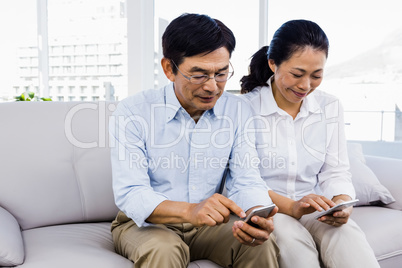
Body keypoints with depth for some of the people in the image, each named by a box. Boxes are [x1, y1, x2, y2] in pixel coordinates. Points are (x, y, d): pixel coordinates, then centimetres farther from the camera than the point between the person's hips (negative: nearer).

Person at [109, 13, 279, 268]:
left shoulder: (240, 111, -3)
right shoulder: (132, 113, -14)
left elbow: (247, 181, -6)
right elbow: (129, 194, -21)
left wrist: (256, 216, -31)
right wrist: (189, 211, -40)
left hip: (209, 224, 2)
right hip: (145, 224, -1)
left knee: (262, 243, -23)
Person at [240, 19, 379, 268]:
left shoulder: (331, 107, 8)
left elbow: (336, 172, 6)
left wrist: (342, 201, -16)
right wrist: (291, 207, -25)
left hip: (317, 212, 3)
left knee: (347, 233, -29)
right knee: (290, 237, -35)